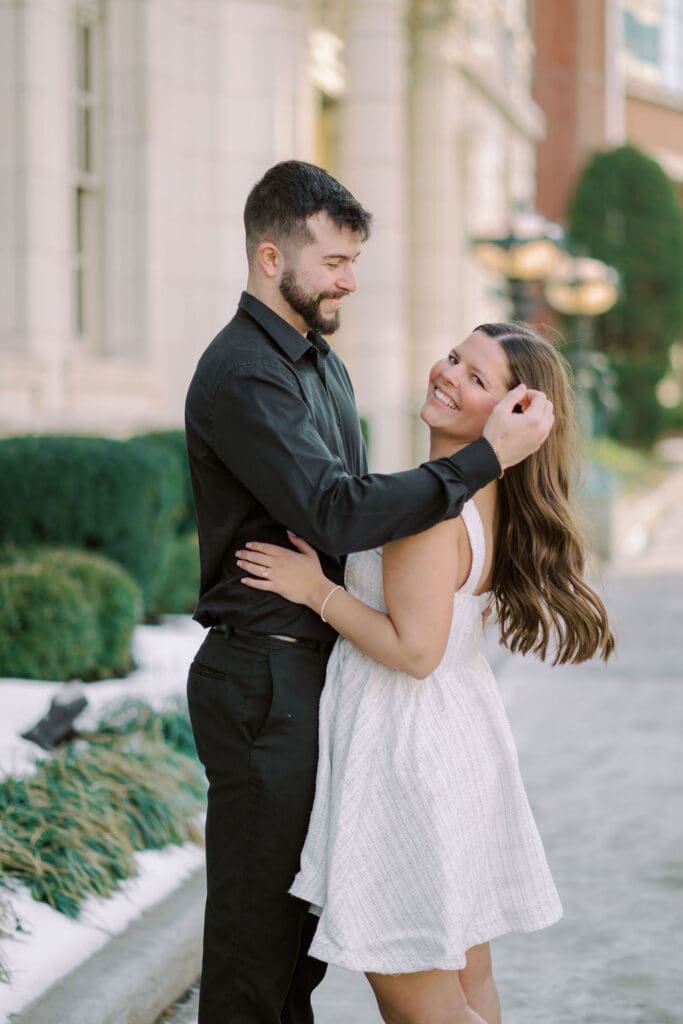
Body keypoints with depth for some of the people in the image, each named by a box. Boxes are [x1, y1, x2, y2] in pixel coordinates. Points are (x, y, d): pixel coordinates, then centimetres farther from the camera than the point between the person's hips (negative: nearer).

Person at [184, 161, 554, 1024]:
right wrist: (488, 456, -27)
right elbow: (338, 513, -28)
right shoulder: (240, 376, -17)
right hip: (264, 682, -9)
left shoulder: (323, 363, 15)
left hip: (324, 669, 9)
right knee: (256, 916, -3)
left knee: (306, 911, 15)